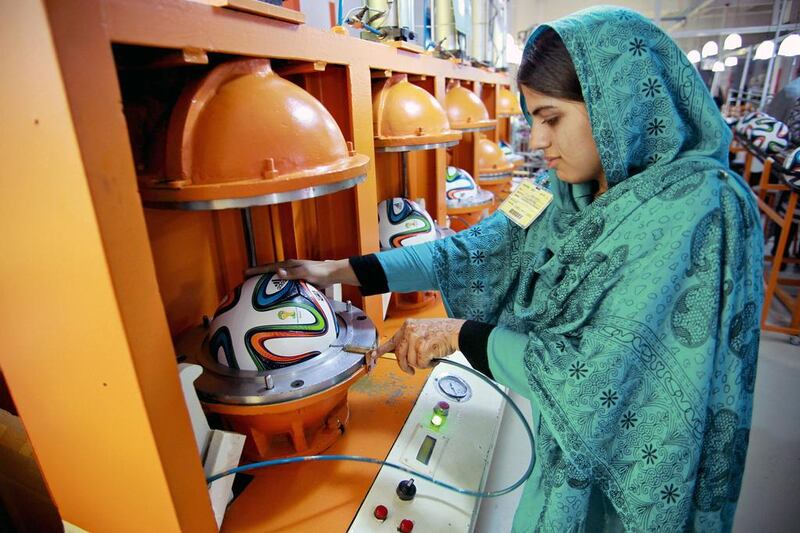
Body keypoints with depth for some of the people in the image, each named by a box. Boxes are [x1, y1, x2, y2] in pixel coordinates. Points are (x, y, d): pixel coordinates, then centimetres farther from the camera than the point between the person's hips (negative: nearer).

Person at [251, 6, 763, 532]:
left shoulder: (696, 208, -27)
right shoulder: (580, 196, -4)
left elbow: (593, 371, -31)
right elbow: (482, 249, -6)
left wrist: (456, 332, -21)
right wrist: (341, 270, -8)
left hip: (632, 478, -5)